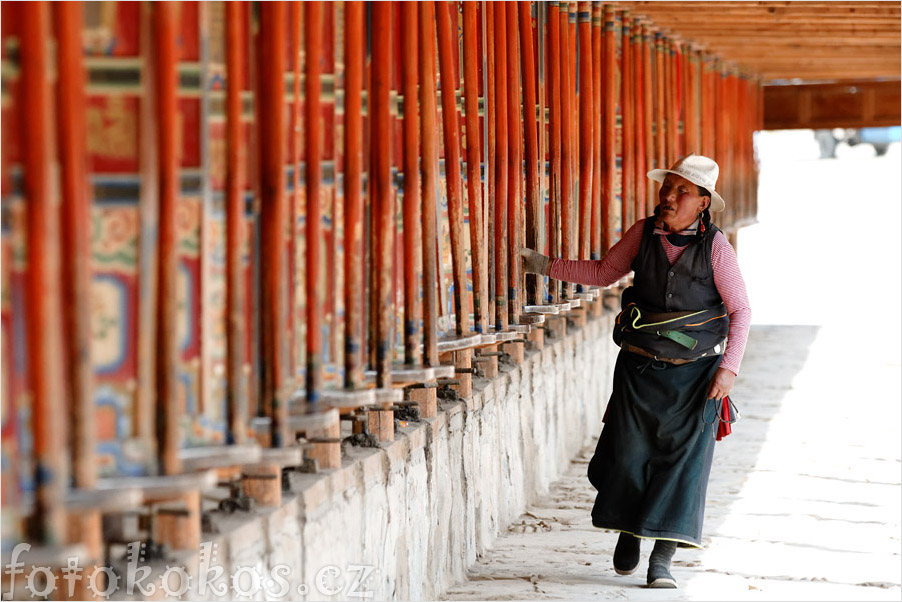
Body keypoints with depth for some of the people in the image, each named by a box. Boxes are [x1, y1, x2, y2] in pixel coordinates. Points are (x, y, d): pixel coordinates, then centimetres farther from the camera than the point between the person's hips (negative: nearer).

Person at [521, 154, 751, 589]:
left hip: (694, 372, -2)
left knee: (683, 459, -6)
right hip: (641, 368, 3)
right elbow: (605, 272, 14)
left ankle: (662, 559, -1)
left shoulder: (715, 247, -9)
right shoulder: (643, 234, -1)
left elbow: (741, 310, -4)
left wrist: (729, 368, -12)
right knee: (629, 454, 3)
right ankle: (628, 530, 29)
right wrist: (547, 267, 8)